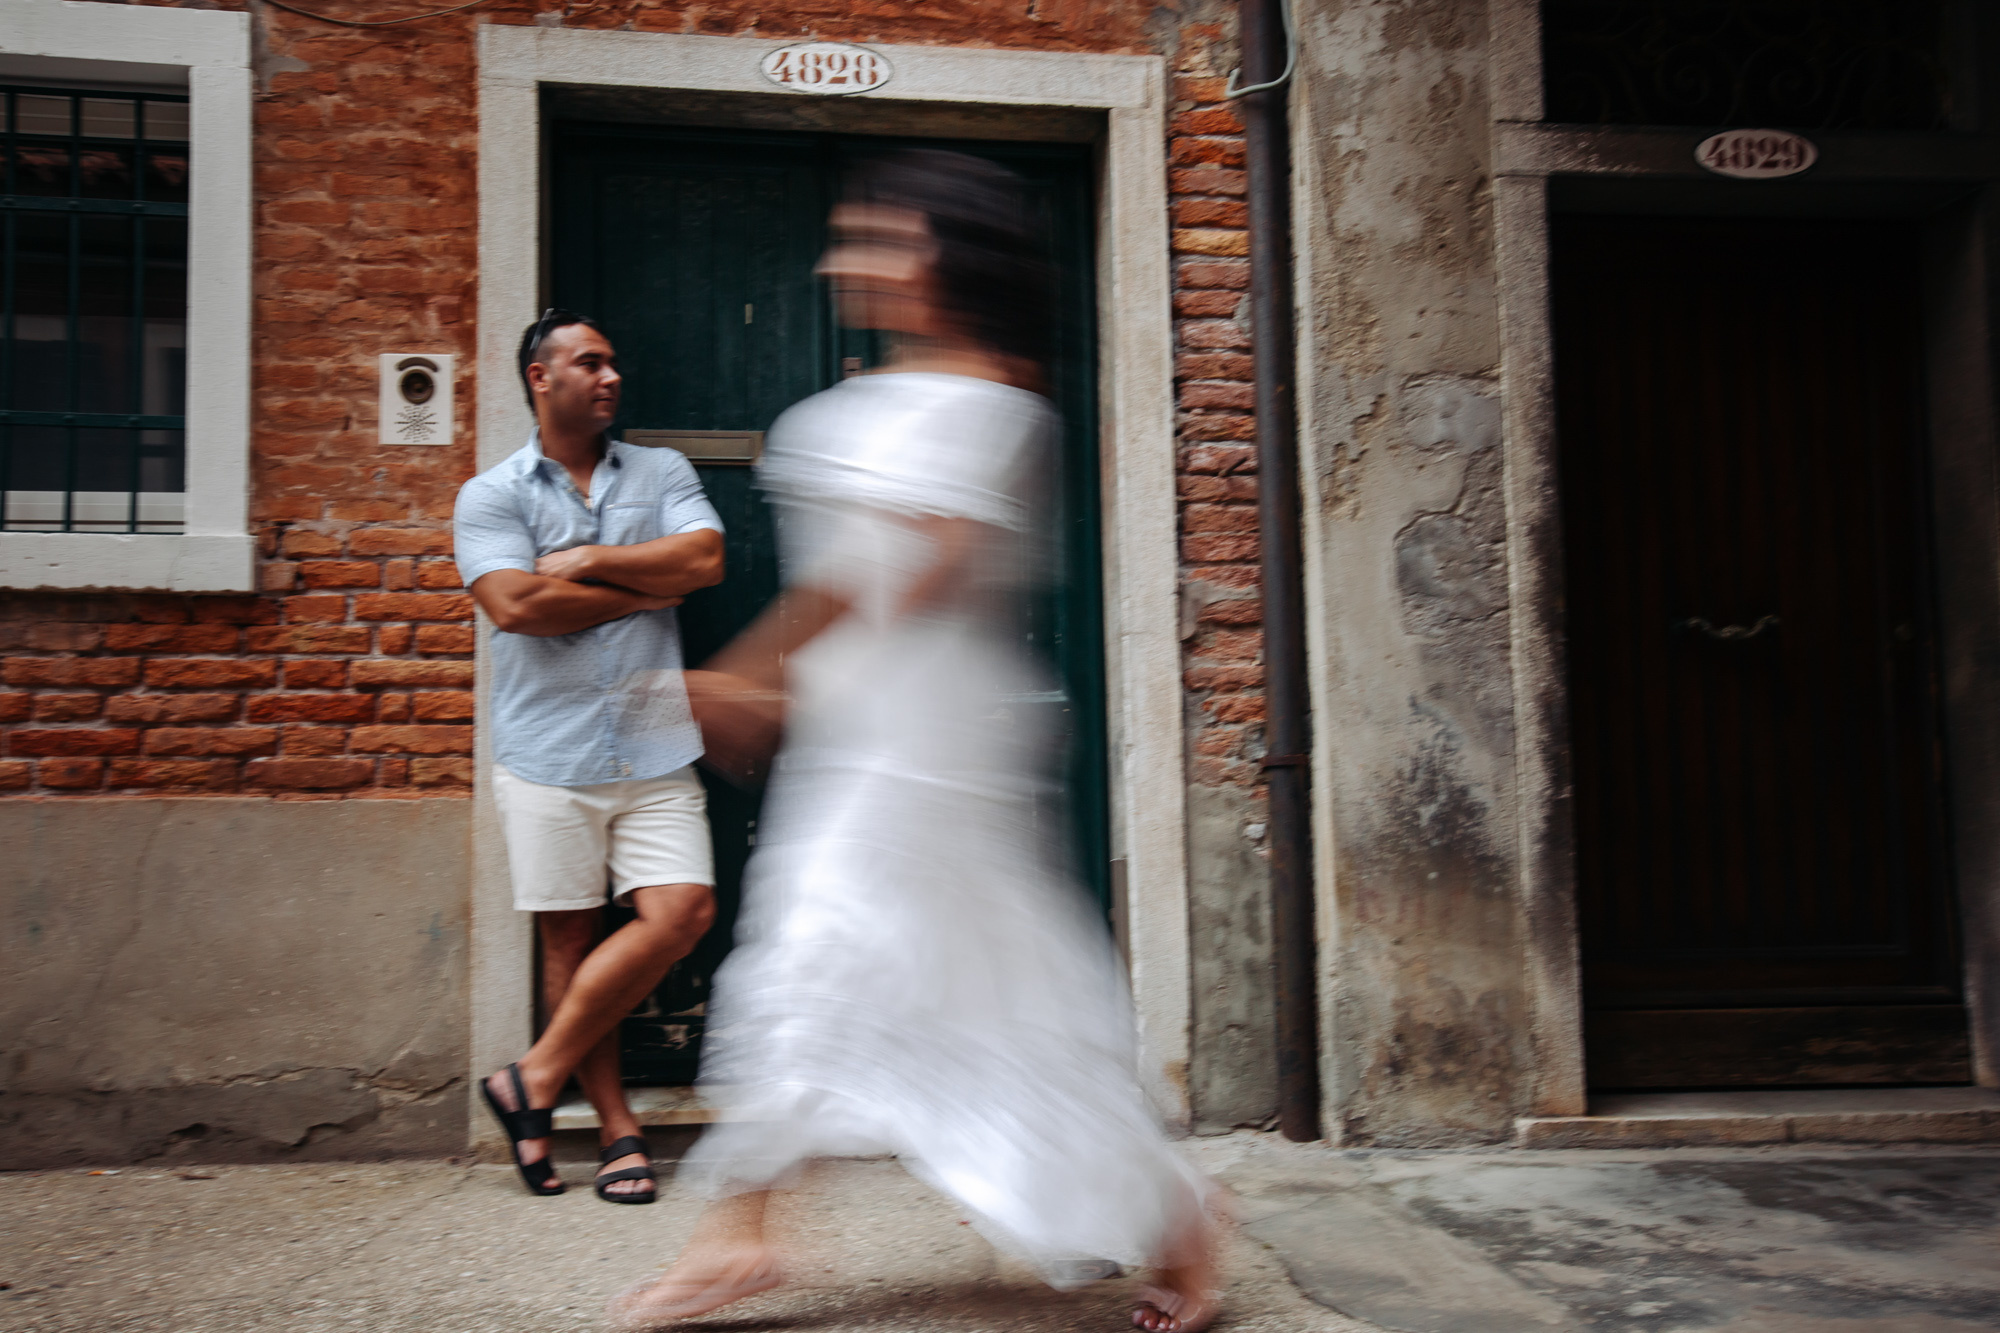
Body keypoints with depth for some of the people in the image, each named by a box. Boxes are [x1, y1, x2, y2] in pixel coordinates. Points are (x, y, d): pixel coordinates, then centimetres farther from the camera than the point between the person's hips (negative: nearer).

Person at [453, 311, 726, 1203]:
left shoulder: (662, 473, 13)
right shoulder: (491, 495, 4)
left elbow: (705, 559, -4)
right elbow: (518, 605, -12)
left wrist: (590, 562, -6)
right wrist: (646, 593, -5)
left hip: (654, 751, 2)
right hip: (548, 756, -2)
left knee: (681, 910, -10)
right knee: (570, 940, 2)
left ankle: (536, 1078, 4)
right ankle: (617, 1129, 14)